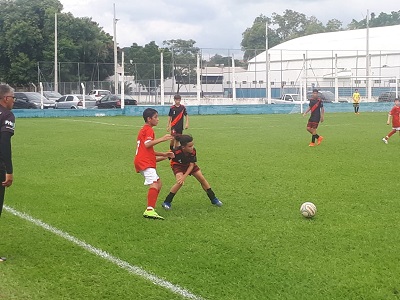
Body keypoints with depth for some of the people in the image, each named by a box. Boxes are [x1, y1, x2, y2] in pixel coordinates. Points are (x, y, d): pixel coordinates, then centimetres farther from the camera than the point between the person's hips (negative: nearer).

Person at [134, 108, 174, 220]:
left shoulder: (144, 130, 28)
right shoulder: (149, 129, -3)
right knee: (154, 183, -24)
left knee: (158, 183, 14)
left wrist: (164, 154, 25)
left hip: (142, 162, 11)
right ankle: (150, 210, -38)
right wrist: (162, 139, -23)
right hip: (145, 162, -11)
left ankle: (150, 209, 7)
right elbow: (147, 144, -21)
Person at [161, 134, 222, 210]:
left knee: (202, 179, 2)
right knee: (180, 182, -27)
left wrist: (185, 176, -28)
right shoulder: (176, 151, -40)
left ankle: (213, 199, 19)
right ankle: (167, 202, -13)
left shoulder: (193, 151, -30)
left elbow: (191, 165, -21)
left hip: (189, 165, 4)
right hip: (178, 165, -4)